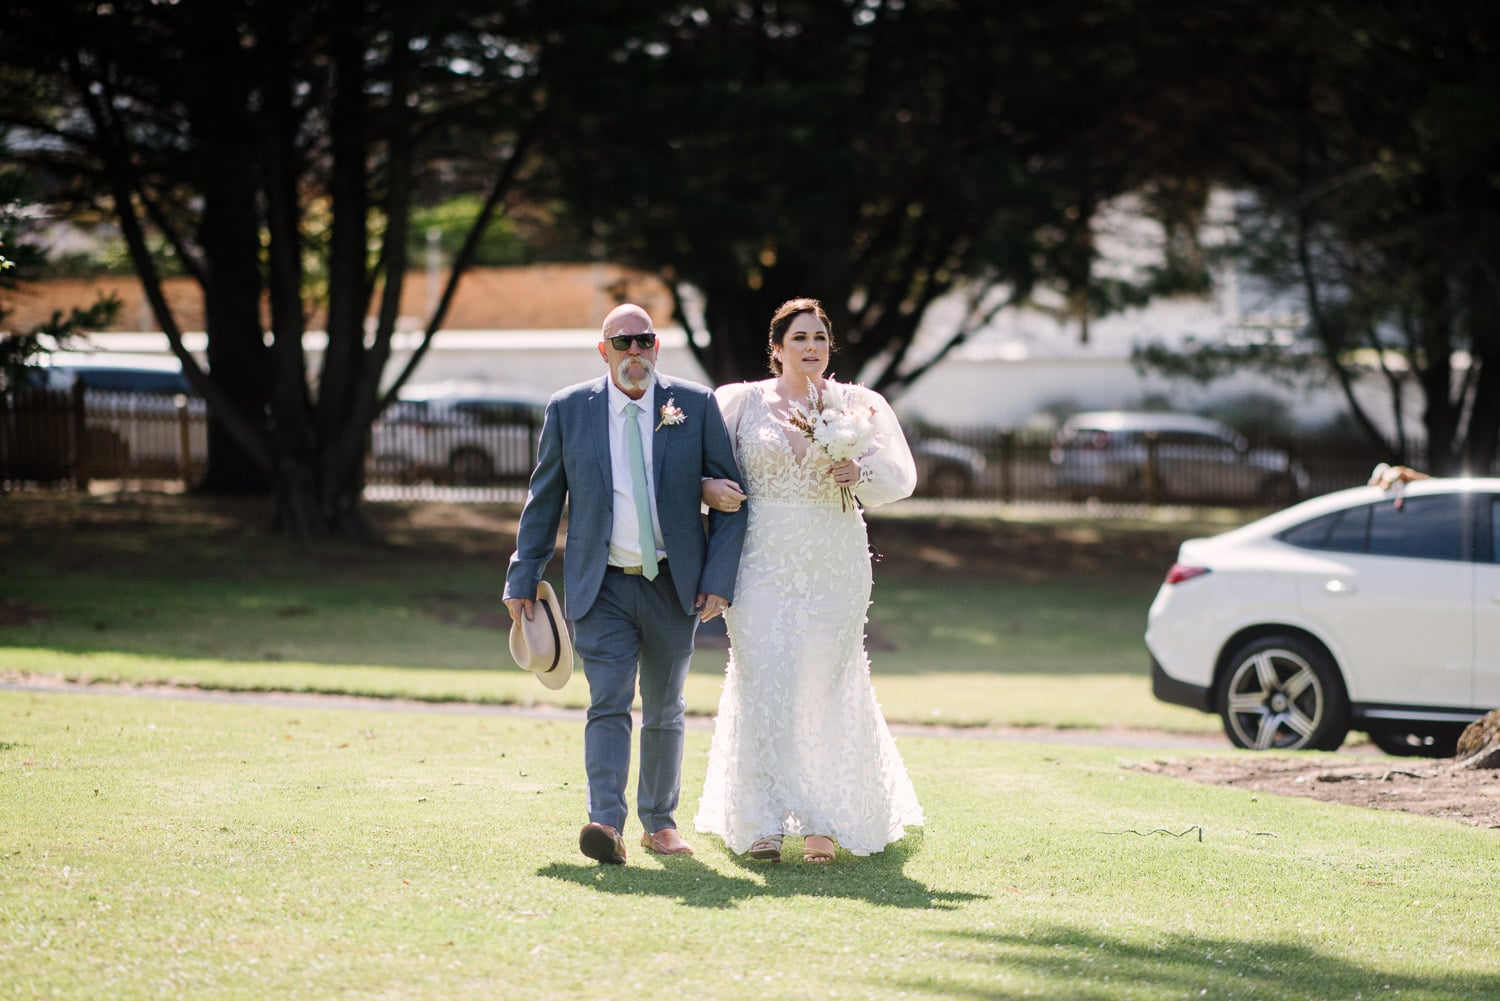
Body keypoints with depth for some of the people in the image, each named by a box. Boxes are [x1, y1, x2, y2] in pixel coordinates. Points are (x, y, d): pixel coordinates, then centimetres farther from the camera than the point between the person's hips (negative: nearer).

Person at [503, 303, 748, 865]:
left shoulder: (696, 406, 0)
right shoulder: (568, 410, 1)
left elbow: (730, 496, 2)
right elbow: (543, 501, 8)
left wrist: (719, 578, -6)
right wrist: (523, 580, 5)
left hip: (675, 587, 1)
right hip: (602, 587, -1)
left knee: (664, 711, 13)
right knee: (608, 703, -15)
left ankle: (660, 822, 26)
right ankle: (606, 823, -25)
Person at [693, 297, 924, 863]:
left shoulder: (858, 405, 7)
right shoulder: (742, 402, 6)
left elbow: (901, 476, 4)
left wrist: (861, 472, -16)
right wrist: (708, 488, -11)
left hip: (834, 566, 0)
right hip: (762, 564, 0)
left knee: (823, 689, 1)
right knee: (763, 688, -7)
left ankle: (824, 822, 12)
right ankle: (763, 825, -4)